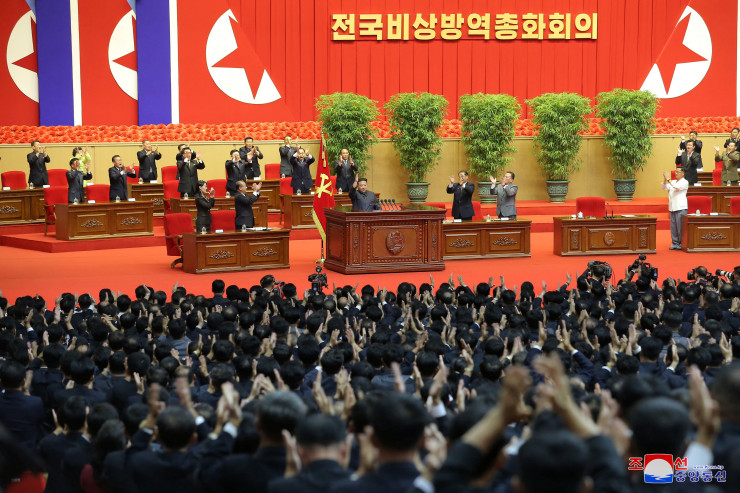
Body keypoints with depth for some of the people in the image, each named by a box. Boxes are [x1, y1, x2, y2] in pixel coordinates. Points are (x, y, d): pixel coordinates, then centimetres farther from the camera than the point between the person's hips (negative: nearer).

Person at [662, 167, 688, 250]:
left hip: (681, 207, -6)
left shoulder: (685, 182, -1)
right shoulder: (673, 182, 17)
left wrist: (668, 179, -18)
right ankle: (674, 243, 10)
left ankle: (682, 243, -2)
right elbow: (665, 188, 8)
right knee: (673, 227, 6)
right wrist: (665, 179, -7)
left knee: (680, 227, -7)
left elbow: (677, 187, -18)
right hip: (672, 208, 6)